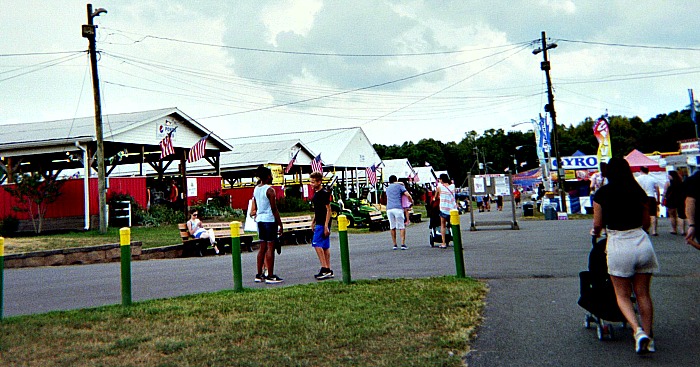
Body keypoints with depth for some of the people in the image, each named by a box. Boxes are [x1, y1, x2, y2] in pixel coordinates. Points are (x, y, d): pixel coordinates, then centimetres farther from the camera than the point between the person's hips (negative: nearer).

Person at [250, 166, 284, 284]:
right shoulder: (269, 190, -13)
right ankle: (270, 276, -3)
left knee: (262, 247, 13)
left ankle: (259, 275, 17)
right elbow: (274, 209, -14)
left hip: (260, 220, 8)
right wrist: (280, 224, -9)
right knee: (270, 247, -5)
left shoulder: (256, 189, 11)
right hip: (270, 220, -8)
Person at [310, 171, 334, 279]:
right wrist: (313, 221, 22)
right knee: (325, 246, 9)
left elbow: (328, 210, -16)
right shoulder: (316, 193, 14)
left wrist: (326, 226, -20)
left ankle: (324, 269, -12)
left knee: (317, 244, -13)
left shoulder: (324, 193, -13)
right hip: (319, 223, 9)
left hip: (323, 224, -9)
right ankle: (328, 271, 12)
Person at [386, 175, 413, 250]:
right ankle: (403, 244, -7)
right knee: (402, 227, 0)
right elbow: (408, 195, -3)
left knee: (392, 227, 10)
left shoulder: (388, 188, 24)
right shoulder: (400, 186, 9)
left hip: (389, 209, 4)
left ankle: (394, 245, 10)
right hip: (398, 208, -4)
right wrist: (411, 201, 15)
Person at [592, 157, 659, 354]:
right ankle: (648, 336, 16)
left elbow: (598, 224, 2)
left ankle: (638, 330, -11)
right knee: (643, 294, 12)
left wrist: (595, 232, 25)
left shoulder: (602, 194, -3)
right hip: (642, 243, 3)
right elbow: (647, 223, 14)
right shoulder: (639, 192, 6)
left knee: (622, 295, 9)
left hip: (618, 245, -3)